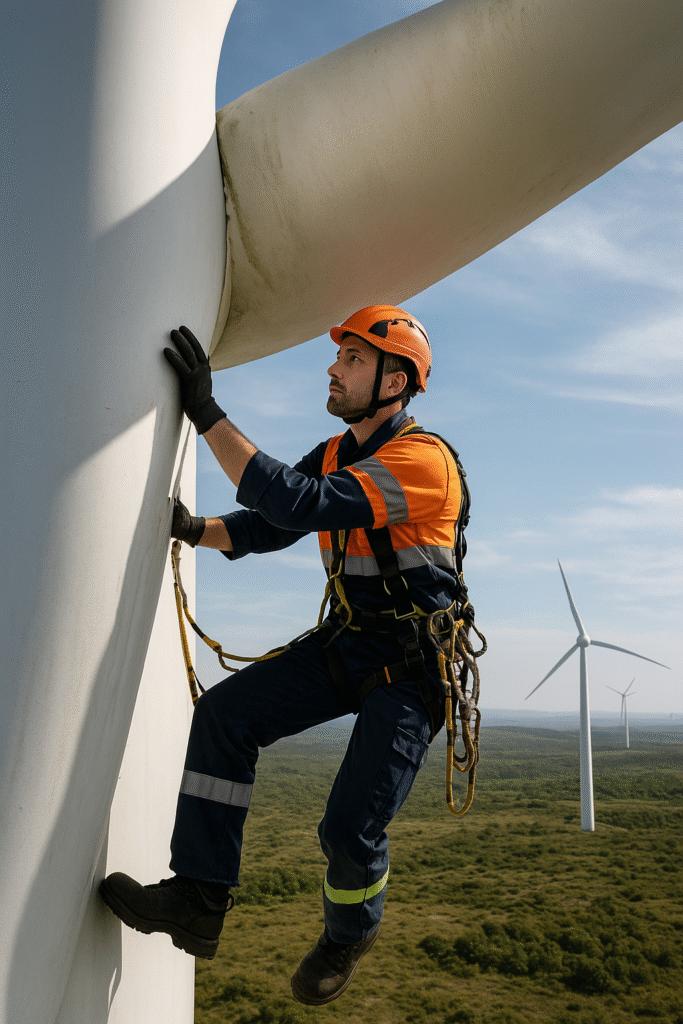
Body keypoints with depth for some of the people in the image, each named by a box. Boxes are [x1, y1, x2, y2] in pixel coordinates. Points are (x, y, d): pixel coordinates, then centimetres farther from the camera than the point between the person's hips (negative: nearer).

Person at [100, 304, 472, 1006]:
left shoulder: (423, 460, -21)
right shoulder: (333, 456, 8)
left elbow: (298, 506, -31)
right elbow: (265, 525, 9)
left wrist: (207, 413, -30)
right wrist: (197, 529, -12)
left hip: (412, 666, -7)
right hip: (345, 643, 7)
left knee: (351, 830, -12)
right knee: (225, 712, -11)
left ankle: (349, 934, 23)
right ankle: (199, 901, -4)